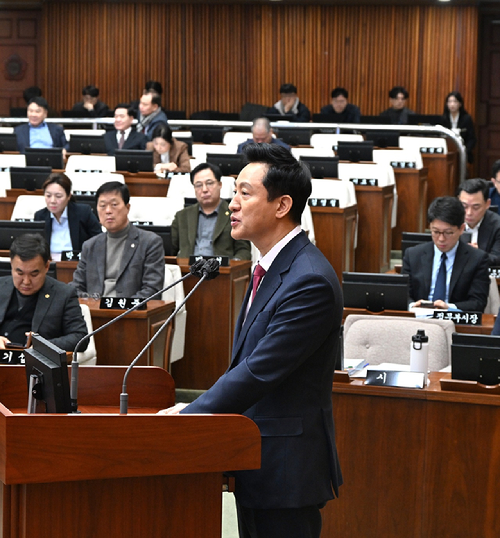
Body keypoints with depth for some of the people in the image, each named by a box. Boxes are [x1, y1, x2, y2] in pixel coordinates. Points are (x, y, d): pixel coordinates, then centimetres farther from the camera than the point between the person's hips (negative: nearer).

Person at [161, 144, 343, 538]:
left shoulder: (310, 281, -21)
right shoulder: (273, 268, 12)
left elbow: (259, 371, -23)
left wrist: (187, 417, -17)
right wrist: (197, 408, 5)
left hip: (285, 468, -10)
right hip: (257, 463, 10)